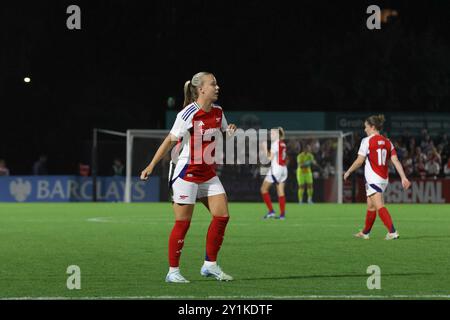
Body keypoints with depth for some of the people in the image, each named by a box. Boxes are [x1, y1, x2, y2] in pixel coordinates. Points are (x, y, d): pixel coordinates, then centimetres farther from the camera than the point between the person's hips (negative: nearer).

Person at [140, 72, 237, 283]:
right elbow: (170, 141, -12)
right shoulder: (188, 115, -16)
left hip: (208, 173, 7)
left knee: (222, 216, 0)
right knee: (183, 223, -5)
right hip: (187, 173, -7)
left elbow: (225, 132, 22)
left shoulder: (217, 112, 5)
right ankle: (173, 271, 5)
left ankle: (210, 265, 11)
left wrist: (230, 132, -2)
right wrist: (151, 166, -14)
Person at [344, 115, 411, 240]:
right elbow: (396, 161, 2)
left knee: (379, 206, -13)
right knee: (370, 206, 21)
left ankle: (392, 232, -27)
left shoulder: (367, 141, -8)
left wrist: (348, 172, 6)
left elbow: (359, 161, -8)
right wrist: (404, 178, -1)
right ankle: (365, 233, 34)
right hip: (384, 178, 7)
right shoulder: (387, 142, 9)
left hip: (373, 179, -7)